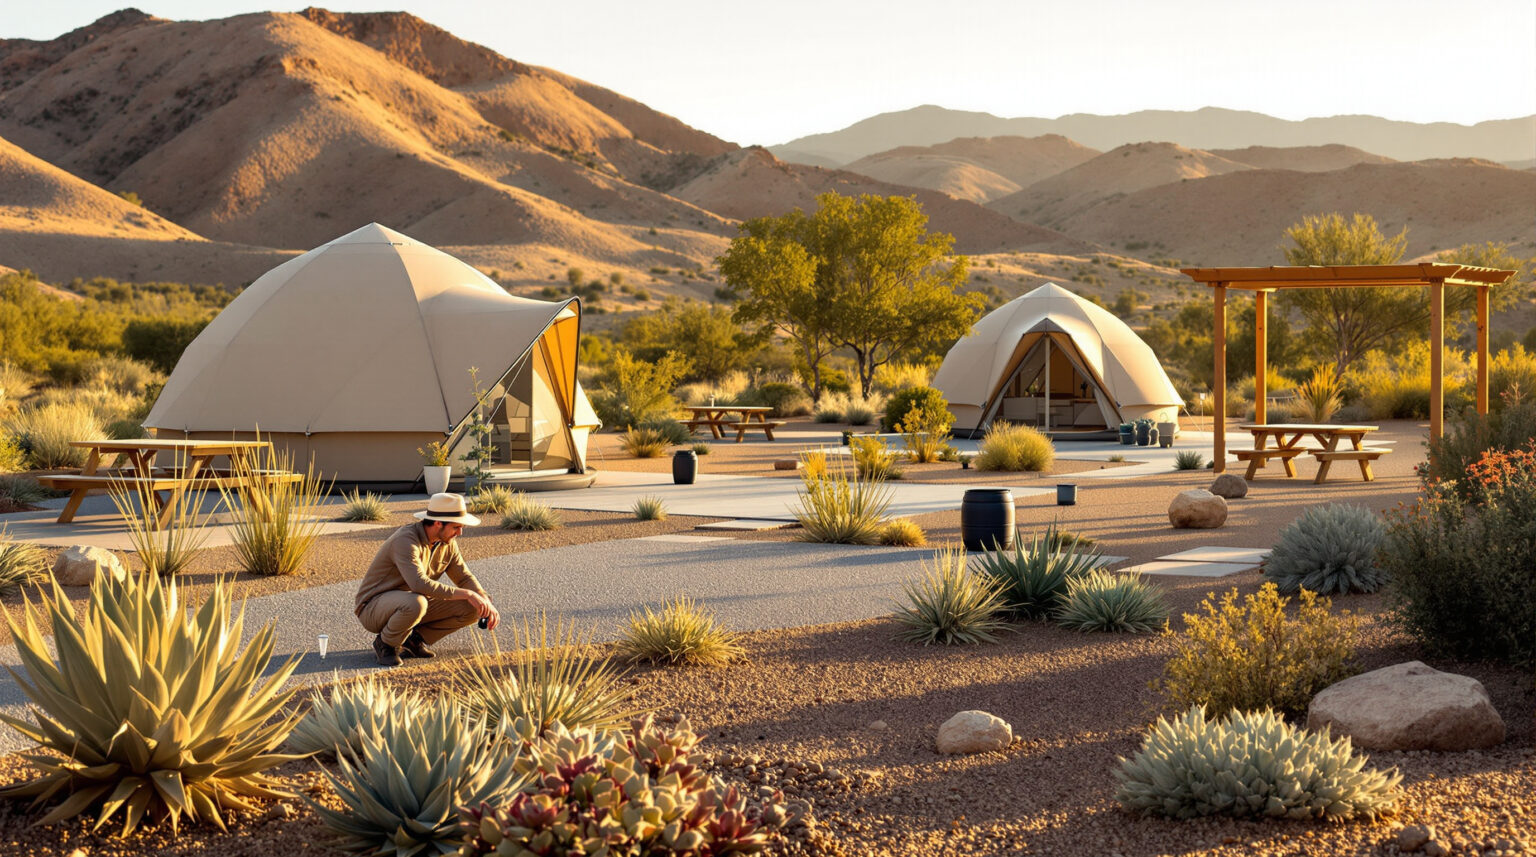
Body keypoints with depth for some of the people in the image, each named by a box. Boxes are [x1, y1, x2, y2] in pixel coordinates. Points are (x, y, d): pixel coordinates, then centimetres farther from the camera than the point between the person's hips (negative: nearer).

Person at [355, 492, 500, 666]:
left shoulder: (446, 542, -3)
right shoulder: (406, 541, -29)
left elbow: (465, 578, 3)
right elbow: (420, 585, -40)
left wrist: (487, 603, -16)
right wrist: (467, 594, -37)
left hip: (410, 605, 7)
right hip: (375, 606, -7)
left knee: (472, 609, -9)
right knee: (415, 603, -41)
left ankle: (414, 638, 5)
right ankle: (386, 644, -11)